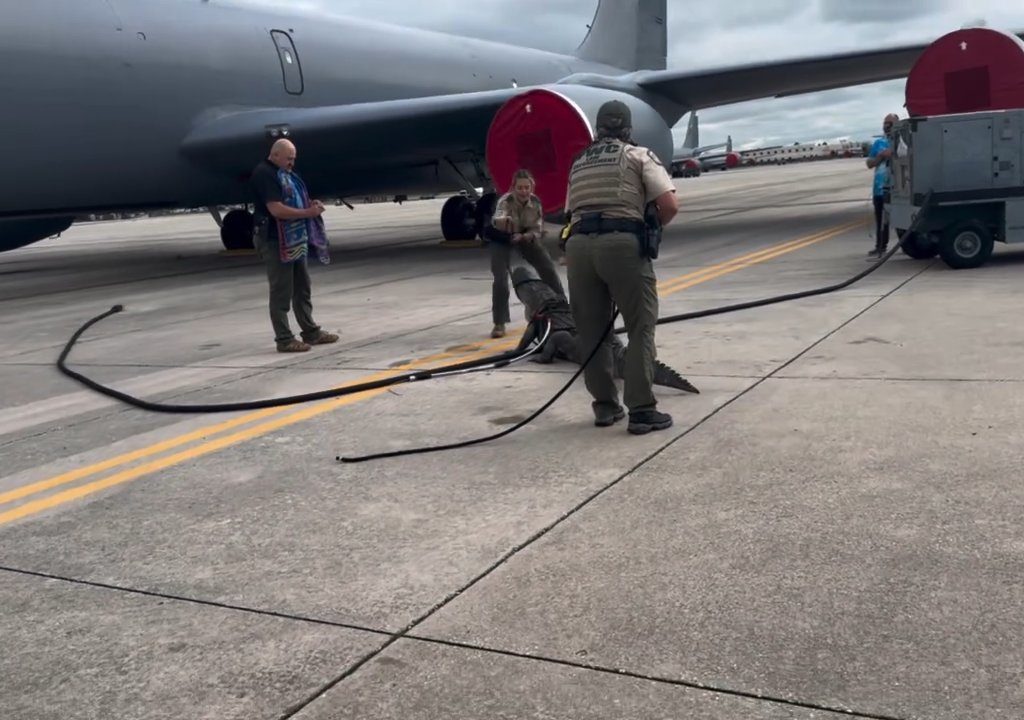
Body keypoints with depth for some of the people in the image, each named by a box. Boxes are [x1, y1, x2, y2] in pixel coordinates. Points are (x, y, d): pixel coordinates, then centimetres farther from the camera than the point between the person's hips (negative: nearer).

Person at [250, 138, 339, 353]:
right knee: (281, 291, -4)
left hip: (294, 239, 10)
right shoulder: (264, 174, -15)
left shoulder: (284, 173, 16)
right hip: (275, 240, -10)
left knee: (302, 287, 15)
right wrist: (307, 212, -19)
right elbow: (276, 209, -23)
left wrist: (309, 204, 5)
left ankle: (311, 332, 25)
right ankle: (284, 339, 2)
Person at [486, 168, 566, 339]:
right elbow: (496, 219, -55)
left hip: (526, 238, 4)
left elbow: (537, 230, -15)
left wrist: (523, 237, -35)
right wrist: (502, 220, -80)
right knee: (500, 279, -19)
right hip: (502, 240, -4)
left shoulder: (536, 202, -21)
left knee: (549, 269, -1)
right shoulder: (506, 201, -33)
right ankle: (499, 324, -11)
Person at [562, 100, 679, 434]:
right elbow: (670, 205, 1)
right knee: (640, 326, 2)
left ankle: (605, 405, 18)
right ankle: (641, 409, -1)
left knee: (592, 329, 11)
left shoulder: (578, 163, 25)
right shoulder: (639, 155, 10)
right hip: (621, 242, -4)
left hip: (578, 245, 5)